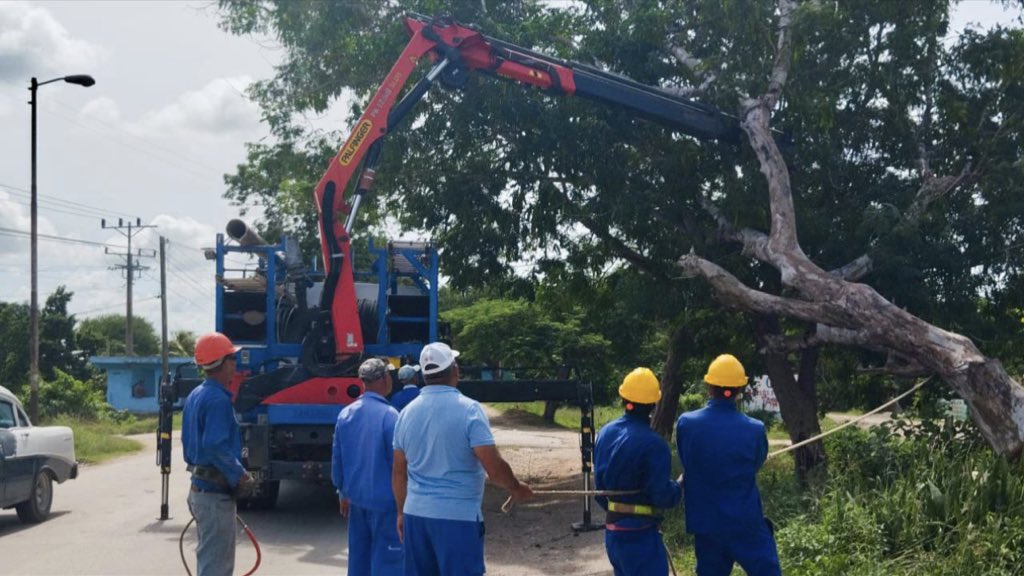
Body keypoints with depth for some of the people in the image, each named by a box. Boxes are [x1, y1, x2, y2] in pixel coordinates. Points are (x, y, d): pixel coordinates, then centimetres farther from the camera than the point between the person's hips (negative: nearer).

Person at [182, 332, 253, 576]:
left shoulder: (195, 395, 12)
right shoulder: (218, 399, -19)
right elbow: (216, 447, -26)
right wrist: (240, 476, -16)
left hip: (200, 487, 10)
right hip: (216, 493, -10)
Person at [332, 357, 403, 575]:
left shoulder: (345, 414, 3)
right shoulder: (389, 415, -17)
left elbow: (337, 460, 10)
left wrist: (343, 492, 22)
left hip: (356, 498, 7)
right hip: (384, 500, -7)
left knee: (358, 558, 15)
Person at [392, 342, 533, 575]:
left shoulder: (407, 413, 5)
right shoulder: (469, 409, -12)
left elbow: (398, 472, 12)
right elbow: (494, 468, -15)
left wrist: (401, 512, 23)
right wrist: (516, 489, 3)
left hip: (415, 515, 6)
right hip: (458, 517, -5)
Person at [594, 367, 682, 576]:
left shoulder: (606, 432, 3)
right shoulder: (653, 445, -21)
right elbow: (662, 496, -20)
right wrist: (678, 488, 1)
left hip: (612, 528, 8)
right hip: (640, 534, -8)